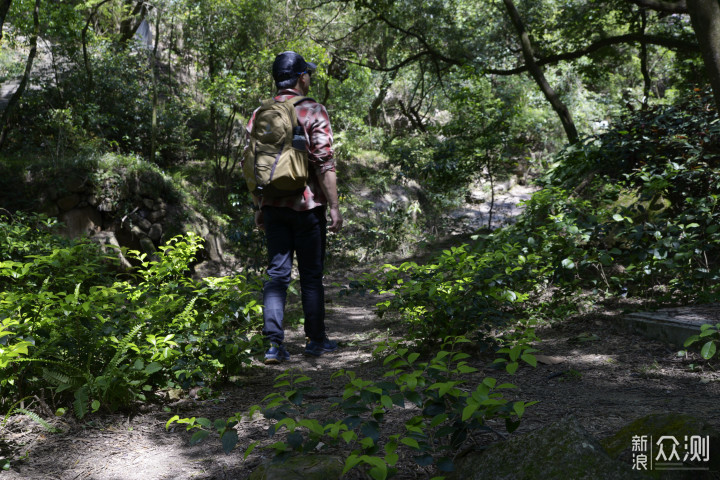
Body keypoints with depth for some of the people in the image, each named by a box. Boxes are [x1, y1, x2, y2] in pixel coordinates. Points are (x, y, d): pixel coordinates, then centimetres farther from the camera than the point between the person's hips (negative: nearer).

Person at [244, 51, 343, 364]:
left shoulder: (259, 114, 8)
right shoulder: (313, 112, -8)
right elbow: (324, 164, -13)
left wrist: (258, 207, 17)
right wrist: (334, 206, -8)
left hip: (272, 206, 4)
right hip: (307, 205, -4)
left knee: (277, 273, 7)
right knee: (311, 274, 7)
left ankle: (274, 342, 0)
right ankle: (316, 340, 18)